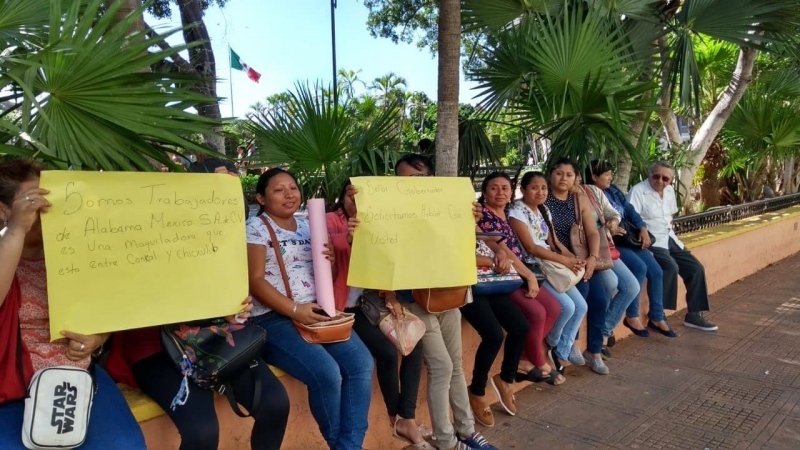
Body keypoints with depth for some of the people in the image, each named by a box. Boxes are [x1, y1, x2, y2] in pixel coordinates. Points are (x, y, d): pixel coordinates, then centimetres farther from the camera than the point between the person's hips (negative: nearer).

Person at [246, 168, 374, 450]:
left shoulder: (308, 226, 15)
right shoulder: (256, 228, -2)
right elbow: (255, 281, -11)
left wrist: (331, 261, -7)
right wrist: (295, 310, -22)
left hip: (317, 310, 6)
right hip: (274, 318, -6)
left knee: (362, 363, -13)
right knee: (327, 372, -24)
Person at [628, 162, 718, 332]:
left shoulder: (669, 190, 11)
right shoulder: (638, 191, -14)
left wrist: (668, 228, 10)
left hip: (669, 239, 9)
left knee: (696, 268, 3)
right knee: (671, 267, -30)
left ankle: (694, 314, 15)